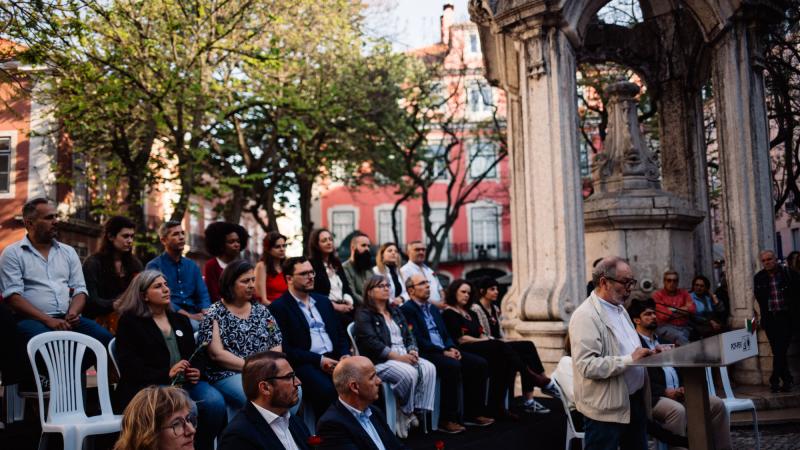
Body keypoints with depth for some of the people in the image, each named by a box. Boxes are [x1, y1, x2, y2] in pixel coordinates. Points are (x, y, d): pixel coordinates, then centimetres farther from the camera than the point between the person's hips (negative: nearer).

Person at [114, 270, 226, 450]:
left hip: (186, 382, 5)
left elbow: (197, 354, 19)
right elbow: (129, 366, -6)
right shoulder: (129, 321, 6)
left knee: (215, 402, -26)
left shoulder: (181, 319, 23)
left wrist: (197, 371, -5)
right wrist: (166, 374, -17)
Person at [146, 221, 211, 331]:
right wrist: (189, 316, -19)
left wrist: (205, 314, -11)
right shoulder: (154, 266, 1)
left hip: (195, 315, 5)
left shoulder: (192, 265, 17)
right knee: (195, 325, -35)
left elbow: (202, 294, 11)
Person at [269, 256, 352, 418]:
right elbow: (284, 348, -8)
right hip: (305, 364, -5)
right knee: (327, 390, -34)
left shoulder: (323, 301, 22)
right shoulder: (278, 307, 1)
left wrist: (345, 354, 2)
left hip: (333, 359, 6)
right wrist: (319, 360, -14)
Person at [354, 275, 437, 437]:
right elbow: (372, 343, -14)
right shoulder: (363, 314, -1)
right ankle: (405, 413, -10)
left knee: (429, 369, -21)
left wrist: (412, 351, -6)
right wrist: (399, 357, -21)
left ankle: (417, 410, -18)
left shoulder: (395, 311, 21)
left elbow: (409, 336, 17)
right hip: (380, 361, -7)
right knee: (410, 373, -32)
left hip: (405, 356, 7)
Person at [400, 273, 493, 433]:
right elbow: (416, 339, -15)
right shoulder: (406, 310, -5)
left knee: (480, 364, -7)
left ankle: (474, 413, -1)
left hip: (444, 350, 9)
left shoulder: (434, 309, 24)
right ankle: (447, 420, -26)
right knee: (453, 366, -34)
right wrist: (443, 351, -18)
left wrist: (451, 348, -2)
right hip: (425, 354, -9)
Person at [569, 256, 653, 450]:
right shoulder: (586, 316, -18)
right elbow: (588, 365, -26)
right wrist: (630, 360, -24)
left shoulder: (619, 308, 13)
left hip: (635, 401, 9)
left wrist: (644, 354, 5)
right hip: (606, 409, -9)